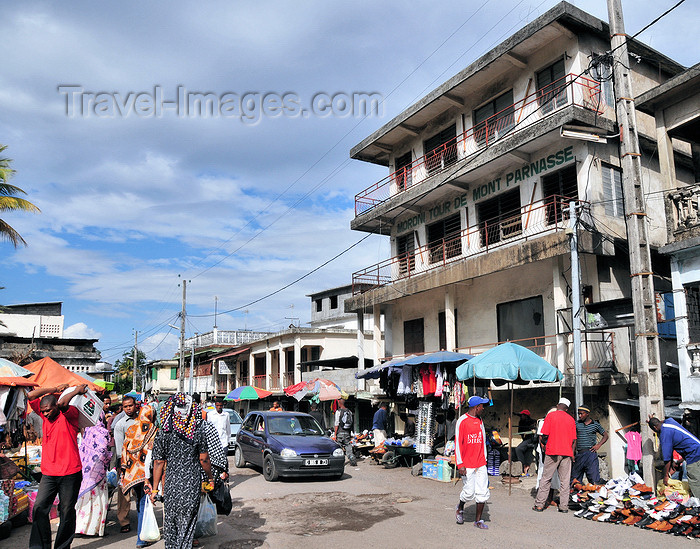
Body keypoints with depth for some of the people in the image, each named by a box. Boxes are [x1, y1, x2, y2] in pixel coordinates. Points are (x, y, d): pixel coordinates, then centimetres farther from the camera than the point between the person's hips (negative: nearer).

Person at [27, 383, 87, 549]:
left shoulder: (70, 414, -4)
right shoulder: (45, 416, 11)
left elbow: (61, 403, -26)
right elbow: (31, 395, 5)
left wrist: (76, 391, -12)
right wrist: (56, 389, 5)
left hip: (70, 473, -4)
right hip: (48, 473, 5)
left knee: (66, 511, 3)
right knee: (39, 508, -3)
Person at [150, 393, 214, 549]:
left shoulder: (163, 433, -5)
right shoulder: (198, 430, -6)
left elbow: (158, 463, -3)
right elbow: (204, 459, -2)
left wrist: (155, 489, 4)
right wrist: (210, 478, 13)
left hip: (170, 483, 1)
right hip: (191, 482, 0)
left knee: (170, 521, 17)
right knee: (187, 523, 10)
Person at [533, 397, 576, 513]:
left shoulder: (551, 415, -2)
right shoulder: (571, 419, 10)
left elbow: (544, 434, -8)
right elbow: (574, 440, 9)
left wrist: (542, 443, 11)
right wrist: (572, 453, 19)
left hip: (552, 452, -3)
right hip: (567, 453, 3)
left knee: (546, 478, 1)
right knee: (565, 480, 6)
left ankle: (539, 505, 2)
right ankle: (564, 506, 6)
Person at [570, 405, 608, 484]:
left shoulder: (595, 424, 7)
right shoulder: (577, 424, 9)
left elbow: (605, 435, 16)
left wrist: (598, 445, 1)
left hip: (591, 453, -2)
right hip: (579, 453, 2)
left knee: (594, 478, -7)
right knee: (575, 478, 1)